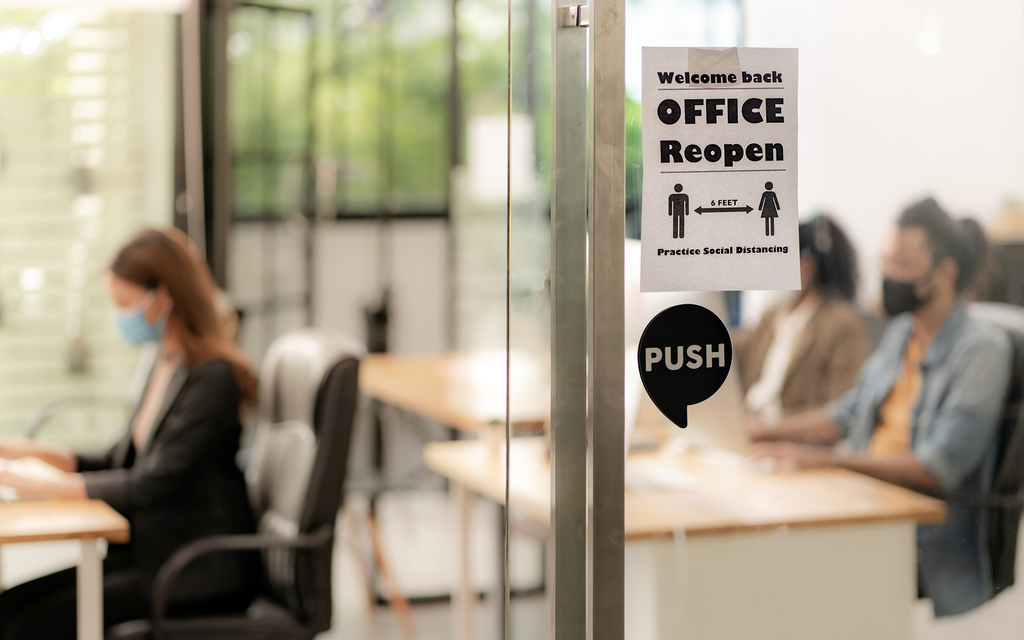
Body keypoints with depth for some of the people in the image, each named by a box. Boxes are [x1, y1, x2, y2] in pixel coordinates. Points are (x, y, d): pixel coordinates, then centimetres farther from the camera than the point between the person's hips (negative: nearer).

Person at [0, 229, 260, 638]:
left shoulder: (212, 377, -17)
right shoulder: (167, 366, 12)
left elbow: (151, 485, -21)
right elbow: (122, 463, 17)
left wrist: (41, 485, -18)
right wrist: (34, 452, 5)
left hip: (201, 575, -9)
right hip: (152, 552, 9)